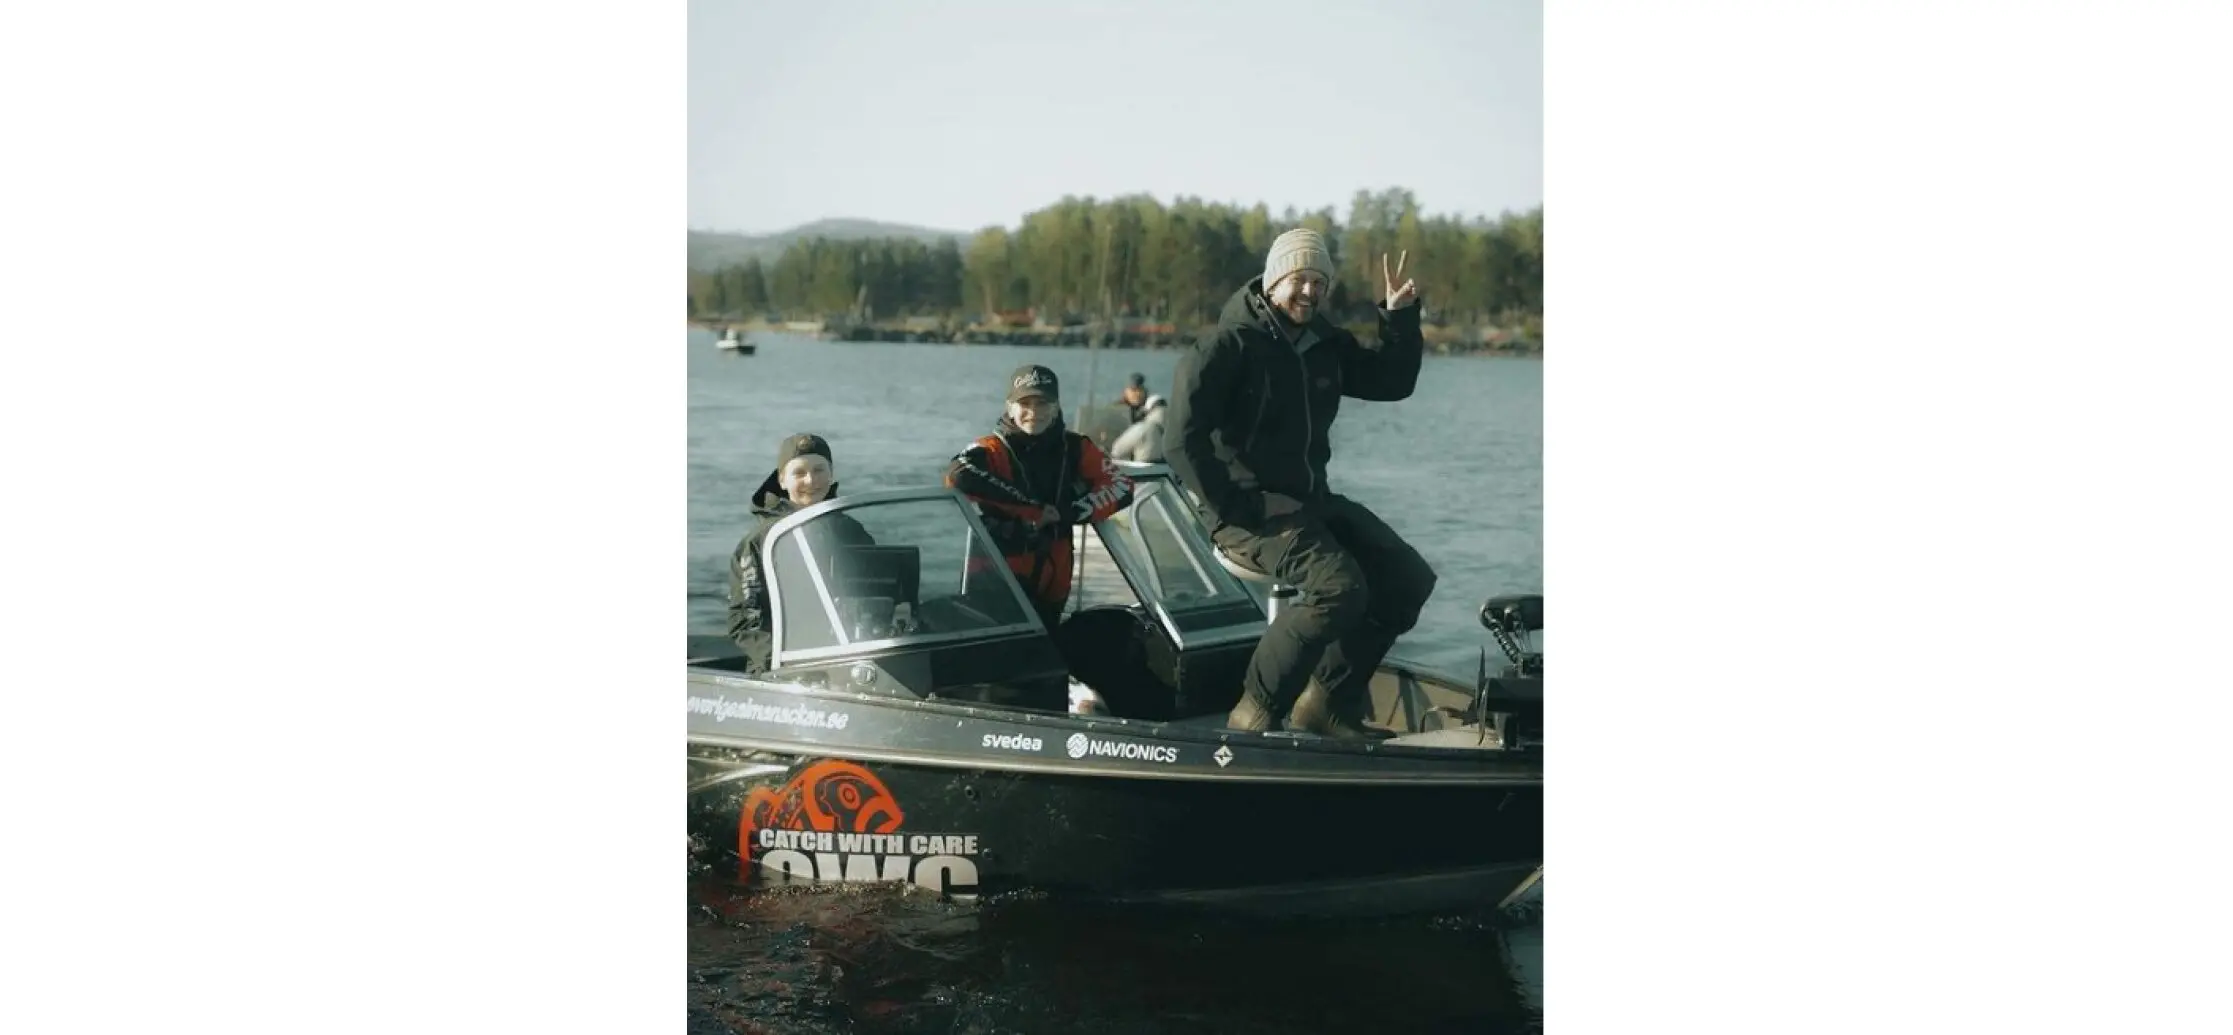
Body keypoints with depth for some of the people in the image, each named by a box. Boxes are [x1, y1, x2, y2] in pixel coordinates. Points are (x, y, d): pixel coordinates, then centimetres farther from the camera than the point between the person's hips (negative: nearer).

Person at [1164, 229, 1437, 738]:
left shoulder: (1325, 344, 11)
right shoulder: (1229, 346, -11)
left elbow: (1393, 382, 20)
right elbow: (1184, 441, -16)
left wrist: (1401, 316, 5)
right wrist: (1233, 514, -19)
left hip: (1312, 500, 9)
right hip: (1248, 509, -8)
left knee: (1410, 579, -1)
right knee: (1340, 587, -29)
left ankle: (1328, 701, 5)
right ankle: (1255, 712, -17)